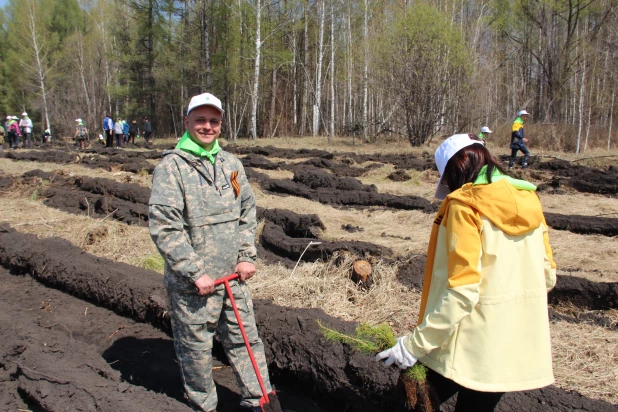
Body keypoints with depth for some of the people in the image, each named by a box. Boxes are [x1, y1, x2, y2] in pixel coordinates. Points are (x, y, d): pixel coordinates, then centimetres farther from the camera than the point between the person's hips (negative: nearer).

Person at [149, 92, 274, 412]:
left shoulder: (230, 163, 6)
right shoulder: (171, 167, -12)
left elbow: (247, 211, 12)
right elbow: (164, 228, -17)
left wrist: (246, 256, 3)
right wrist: (196, 273, -18)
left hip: (233, 275, 5)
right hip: (191, 282, -5)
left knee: (245, 338, 15)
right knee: (196, 348, 11)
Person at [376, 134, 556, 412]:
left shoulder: (465, 205, -16)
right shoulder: (527, 201, 4)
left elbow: (462, 290, -23)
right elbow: (547, 276, 9)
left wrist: (415, 344, -19)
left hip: (476, 346, -7)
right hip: (521, 344, 7)